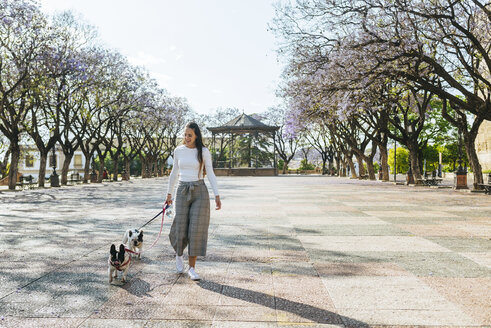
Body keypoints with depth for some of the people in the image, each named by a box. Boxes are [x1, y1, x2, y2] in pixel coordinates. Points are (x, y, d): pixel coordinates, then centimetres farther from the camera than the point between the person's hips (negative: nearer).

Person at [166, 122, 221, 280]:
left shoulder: (204, 151, -2)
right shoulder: (178, 151, 5)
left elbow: (210, 174, -2)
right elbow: (174, 173, 14)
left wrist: (217, 196, -8)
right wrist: (169, 193, 17)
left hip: (200, 191, -2)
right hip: (183, 191, 2)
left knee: (196, 230, -4)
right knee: (180, 229, 1)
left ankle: (192, 268, 8)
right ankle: (179, 254, 35)